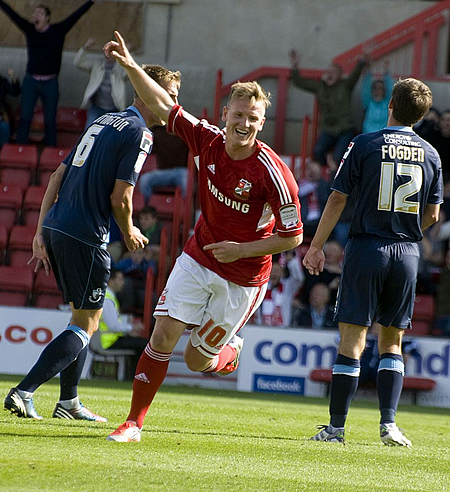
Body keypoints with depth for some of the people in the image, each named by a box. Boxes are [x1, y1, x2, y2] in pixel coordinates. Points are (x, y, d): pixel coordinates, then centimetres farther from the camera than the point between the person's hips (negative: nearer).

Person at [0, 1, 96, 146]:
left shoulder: (58, 30, -2)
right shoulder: (29, 29, 3)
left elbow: (76, 15, -4)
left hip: (50, 83, -1)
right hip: (30, 81, 1)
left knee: (50, 122, 4)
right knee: (24, 119, 0)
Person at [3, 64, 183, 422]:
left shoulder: (103, 122, 18)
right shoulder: (139, 133, -8)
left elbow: (58, 175, 15)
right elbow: (120, 197, -15)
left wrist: (41, 231, 14)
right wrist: (129, 233, 5)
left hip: (55, 228, 9)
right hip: (84, 237, -9)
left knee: (83, 315, 20)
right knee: (86, 324, -1)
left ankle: (69, 402, 23)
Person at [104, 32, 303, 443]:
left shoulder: (273, 173, -24)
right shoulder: (209, 140, -11)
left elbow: (292, 236, -17)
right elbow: (163, 106, 0)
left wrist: (242, 249, -22)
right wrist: (131, 66, -10)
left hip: (243, 277, -4)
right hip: (198, 257, 4)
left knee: (198, 360, 3)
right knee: (163, 334, -9)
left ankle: (231, 349, 39)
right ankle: (135, 422, 0)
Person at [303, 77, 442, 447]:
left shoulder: (365, 145, -4)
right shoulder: (430, 154, 6)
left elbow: (338, 199, -5)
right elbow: (432, 215, 10)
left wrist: (316, 246, 1)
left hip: (367, 248, -3)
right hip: (408, 252, 3)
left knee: (353, 338, -2)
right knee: (392, 342, 13)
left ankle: (336, 426, -1)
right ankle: (389, 423, 2)